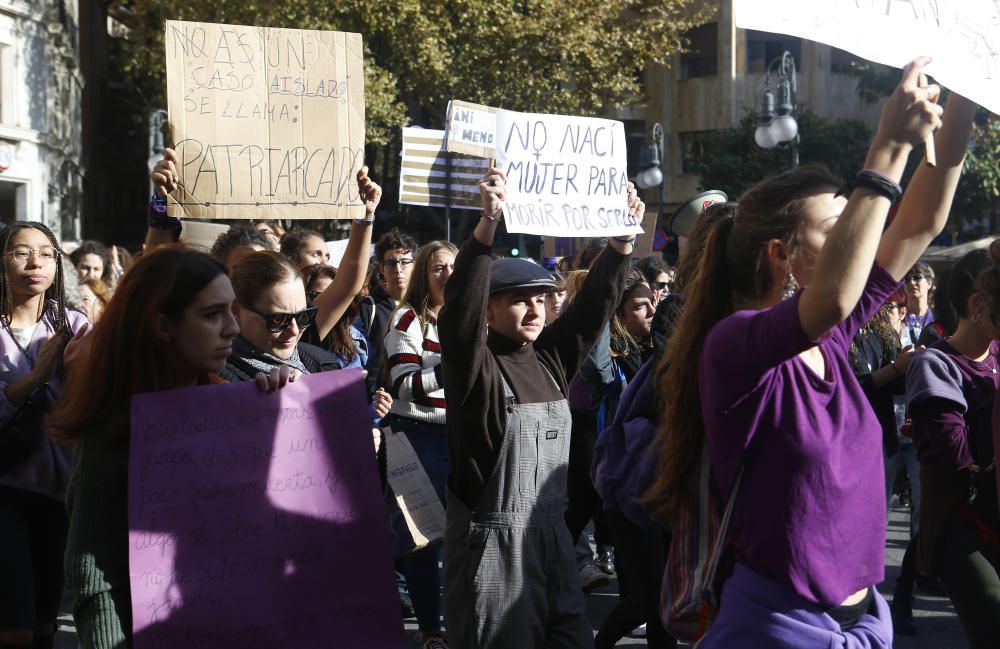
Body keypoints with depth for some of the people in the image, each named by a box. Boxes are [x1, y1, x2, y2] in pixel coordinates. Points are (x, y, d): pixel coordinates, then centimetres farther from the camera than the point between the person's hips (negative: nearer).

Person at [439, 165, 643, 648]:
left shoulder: (549, 358, 9)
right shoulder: (475, 364, -9)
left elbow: (593, 305, 11)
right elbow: (461, 310, -26)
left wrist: (622, 239, 0)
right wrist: (488, 223, -36)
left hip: (552, 533, 7)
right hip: (492, 540, -7)